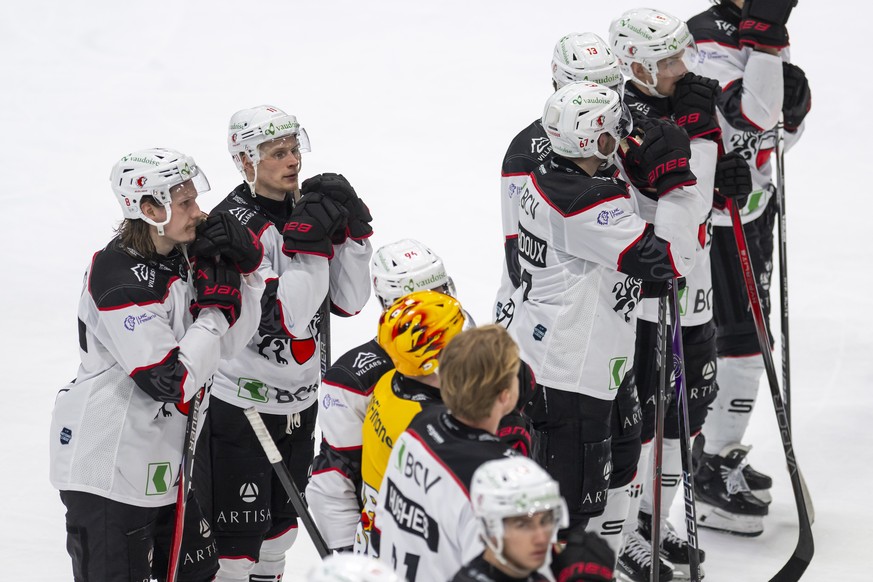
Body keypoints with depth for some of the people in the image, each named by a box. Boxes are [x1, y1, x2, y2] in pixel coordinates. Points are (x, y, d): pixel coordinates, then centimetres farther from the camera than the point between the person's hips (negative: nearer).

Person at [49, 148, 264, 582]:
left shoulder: (181, 257, 5)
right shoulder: (121, 278, -24)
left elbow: (229, 342, 7)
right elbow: (169, 380, -27)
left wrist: (244, 276, -7)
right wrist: (216, 312, -18)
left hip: (160, 459, 9)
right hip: (106, 467, -9)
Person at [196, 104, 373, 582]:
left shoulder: (306, 211, 3)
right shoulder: (236, 225, -21)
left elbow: (348, 301, 0)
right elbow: (287, 318, -28)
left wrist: (351, 230, -11)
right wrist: (308, 241, -31)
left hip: (299, 402, 8)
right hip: (241, 405, -8)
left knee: (279, 527, 22)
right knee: (238, 535, -3)